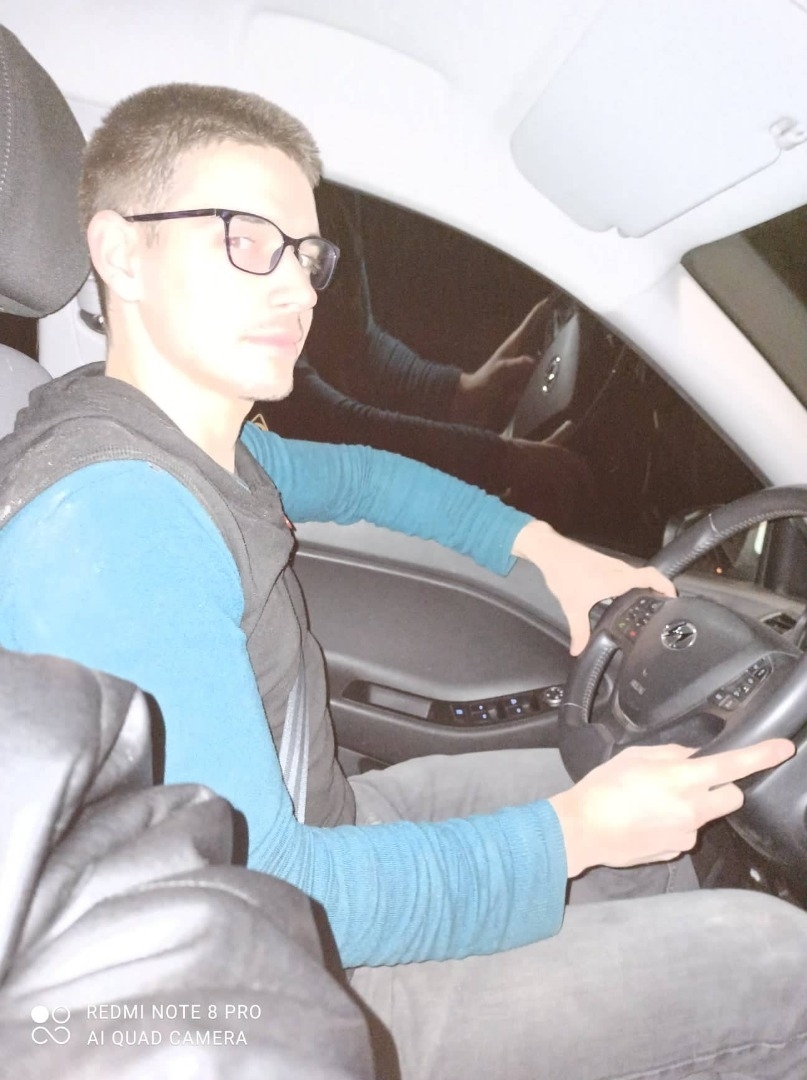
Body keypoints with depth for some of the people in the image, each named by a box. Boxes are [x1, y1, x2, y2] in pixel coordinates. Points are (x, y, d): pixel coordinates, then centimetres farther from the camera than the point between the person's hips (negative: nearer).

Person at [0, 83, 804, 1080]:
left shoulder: (182, 440, -1)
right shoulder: (113, 520, -32)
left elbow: (356, 476, 18)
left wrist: (545, 547, 11)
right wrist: (573, 835, -23)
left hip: (313, 828, 9)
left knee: (652, 827, 20)